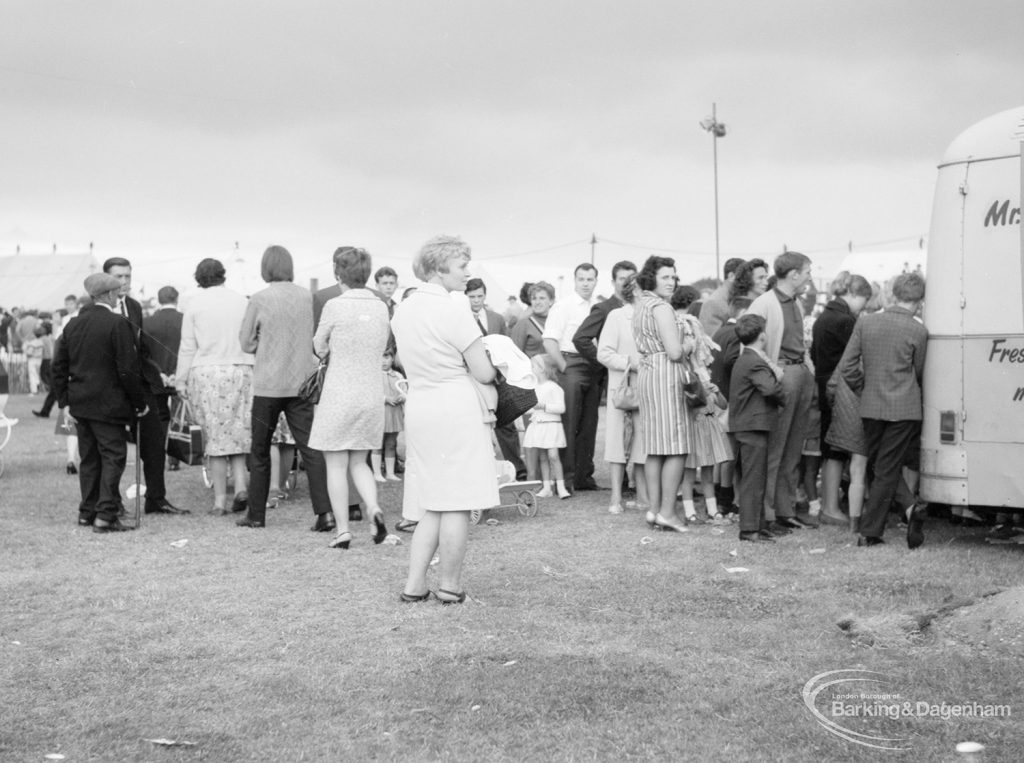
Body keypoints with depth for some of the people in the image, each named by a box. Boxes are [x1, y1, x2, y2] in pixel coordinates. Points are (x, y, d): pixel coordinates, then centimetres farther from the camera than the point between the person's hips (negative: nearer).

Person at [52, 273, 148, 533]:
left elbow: (59, 366, 11)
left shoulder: (74, 324, 9)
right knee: (113, 457, -2)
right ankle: (106, 515, -6)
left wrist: (64, 399, 15)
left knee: (89, 458, 15)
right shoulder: (117, 324, -13)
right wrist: (139, 402, -6)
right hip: (108, 404, -7)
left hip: (80, 404, 7)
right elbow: (128, 368, -15)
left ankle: (87, 511, 20)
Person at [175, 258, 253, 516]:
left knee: (215, 436, 2)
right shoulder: (242, 301, 6)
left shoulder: (194, 304, 0)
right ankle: (240, 484, -6)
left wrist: (180, 381, 8)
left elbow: (187, 347, 1)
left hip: (206, 372, -1)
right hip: (240, 370, 2)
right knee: (237, 432, 11)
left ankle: (220, 500, 3)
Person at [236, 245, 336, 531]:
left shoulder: (259, 300, -9)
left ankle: (256, 513, 19)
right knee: (310, 447, 0)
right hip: (301, 381, 2)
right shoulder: (306, 296, 0)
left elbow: (245, 343, -2)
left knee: (260, 451, 11)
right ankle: (325, 512, -10)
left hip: (268, 384, -2)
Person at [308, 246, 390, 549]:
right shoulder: (380, 307, 2)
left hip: (339, 393, -5)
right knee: (359, 461, 18)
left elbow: (319, 348, -1)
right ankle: (374, 508, -4)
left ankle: (342, 529, 5)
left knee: (336, 464, 6)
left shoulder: (335, 306, -12)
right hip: (372, 394, 5)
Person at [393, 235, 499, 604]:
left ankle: (414, 584, 10)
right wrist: (492, 365, 9)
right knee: (457, 504, 1)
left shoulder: (403, 310, 9)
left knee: (431, 505, 13)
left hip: (418, 406, 8)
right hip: (457, 410, -8)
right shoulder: (454, 312, -15)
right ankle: (449, 586, 7)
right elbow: (483, 373, -12)